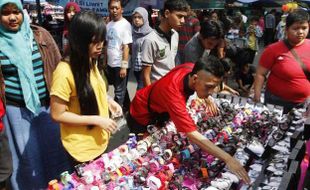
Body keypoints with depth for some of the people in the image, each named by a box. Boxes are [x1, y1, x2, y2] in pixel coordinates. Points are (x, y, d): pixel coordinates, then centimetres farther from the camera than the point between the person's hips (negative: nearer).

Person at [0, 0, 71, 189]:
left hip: (48, 104, 1)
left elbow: (57, 65, 3)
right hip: (16, 109, -1)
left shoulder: (40, 35, -1)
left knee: (54, 146, 13)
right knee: (27, 152, 11)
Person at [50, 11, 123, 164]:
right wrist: (96, 120, -23)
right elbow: (57, 114, -22)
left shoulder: (90, 61, 0)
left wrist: (109, 101, -3)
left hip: (100, 140, 8)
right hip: (82, 148, -8)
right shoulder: (64, 72, -26)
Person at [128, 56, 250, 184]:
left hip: (160, 111, 7)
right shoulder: (172, 91, -48)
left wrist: (207, 97, -8)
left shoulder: (193, 69, -26)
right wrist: (228, 159, -51)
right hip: (142, 117, -6)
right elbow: (193, 135, -51)